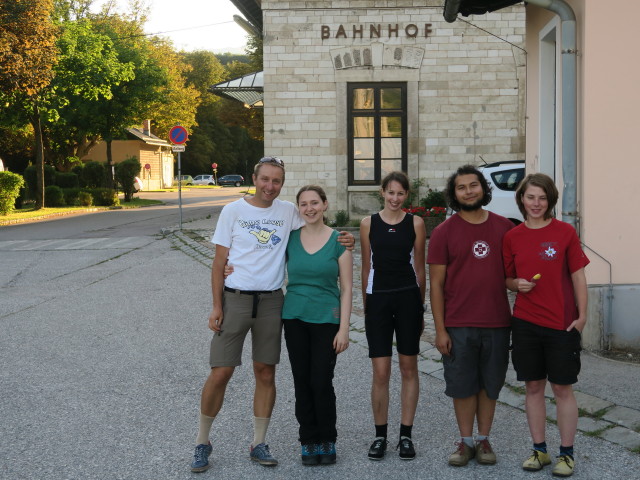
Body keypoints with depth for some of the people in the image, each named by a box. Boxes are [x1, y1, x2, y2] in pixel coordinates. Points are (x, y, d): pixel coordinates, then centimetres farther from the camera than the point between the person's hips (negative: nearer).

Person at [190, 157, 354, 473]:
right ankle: (202, 441, 15)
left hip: (271, 301, 3)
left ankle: (259, 444, 20)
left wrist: (342, 239, -8)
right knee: (220, 373, -3)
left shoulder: (289, 212, 4)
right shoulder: (233, 211, -3)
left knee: (265, 373, 8)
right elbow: (219, 262, -1)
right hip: (235, 299, -2)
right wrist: (216, 307, -7)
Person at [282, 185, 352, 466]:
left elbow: (346, 288, -3)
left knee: (322, 382, -3)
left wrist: (344, 328, -8)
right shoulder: (290, 239, 3)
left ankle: (327, 441, 16)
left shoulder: (338, 241, -3)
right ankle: (308, 441, 20)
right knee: (302, 382, 7)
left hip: (326, 319, -2)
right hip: (295, 318, 3)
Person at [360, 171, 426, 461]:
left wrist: (420, 307, 8)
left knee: (408, 368, 6)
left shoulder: (415, 223, 3)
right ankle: (380, 436, 12)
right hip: (378, 298, 0)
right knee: (380, 372, -1)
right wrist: (365, 305, 9)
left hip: (408, 298, 0)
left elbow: (419, 269, 8)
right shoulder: (369, 224, 5)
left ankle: (406, 435, 16)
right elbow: (366, 268, 10)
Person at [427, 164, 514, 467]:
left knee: (490, 385, 10)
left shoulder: (503, 227, 4)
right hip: (458, 326, -2)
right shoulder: (444, 232, -1)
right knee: (462, 386, 6)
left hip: (496, 323, 2)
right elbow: (436, 284, -2)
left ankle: (483, 440, 24)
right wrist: (440, 329, -7)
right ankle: (465, 441, 20)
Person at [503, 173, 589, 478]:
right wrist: (518, 284, -10)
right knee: (533, 386, 10)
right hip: (525, 323, 3)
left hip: (562, 323, -3)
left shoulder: (565, 232, -3)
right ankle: (539, 450, 22)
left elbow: (578, 276, -1)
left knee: (562, 387, 5)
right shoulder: (512, 237, 4)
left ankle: (567, 453, 16)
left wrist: (581, 316, -5)